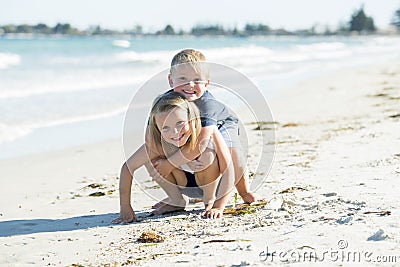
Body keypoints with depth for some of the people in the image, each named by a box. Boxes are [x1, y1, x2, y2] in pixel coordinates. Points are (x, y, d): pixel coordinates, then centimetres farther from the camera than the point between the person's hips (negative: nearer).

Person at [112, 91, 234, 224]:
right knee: (153, 161, -23)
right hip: (184, 186, 2)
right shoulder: (157, 144, -30)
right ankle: (177, 201, 0)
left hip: (212, 183, -2)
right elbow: (128, 167, -21)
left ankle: (210, 200, -9)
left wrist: (218, 207, -36)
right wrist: (125, 209, -23)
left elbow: (228, 170, -31)